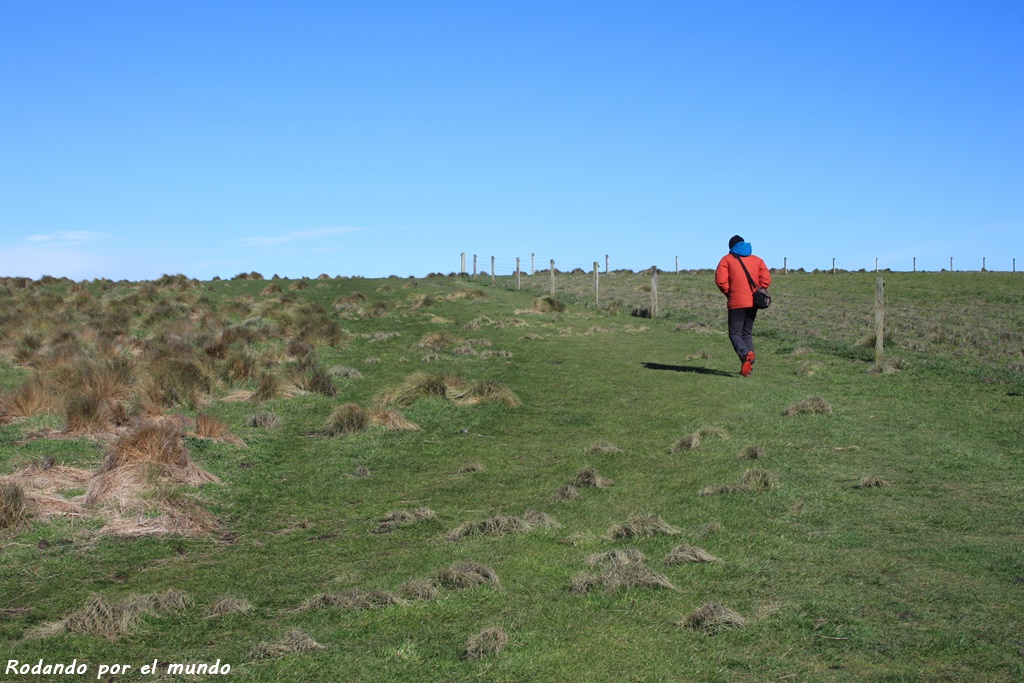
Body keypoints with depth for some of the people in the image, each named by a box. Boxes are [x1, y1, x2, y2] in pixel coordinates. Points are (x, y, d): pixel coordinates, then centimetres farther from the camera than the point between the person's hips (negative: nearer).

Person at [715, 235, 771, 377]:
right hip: (753, 303, 4)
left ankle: (745, 353, -29)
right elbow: (766, 279, 1)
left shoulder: (727, 259, 3)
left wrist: (729, 294, 4)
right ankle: (748, 366, 3)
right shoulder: (757, 260, 12)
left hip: (736, 303, -4)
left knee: (735, 334, 1)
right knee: (747, 333, 15)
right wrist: (757, 293, 11)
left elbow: (720, 280, -10)